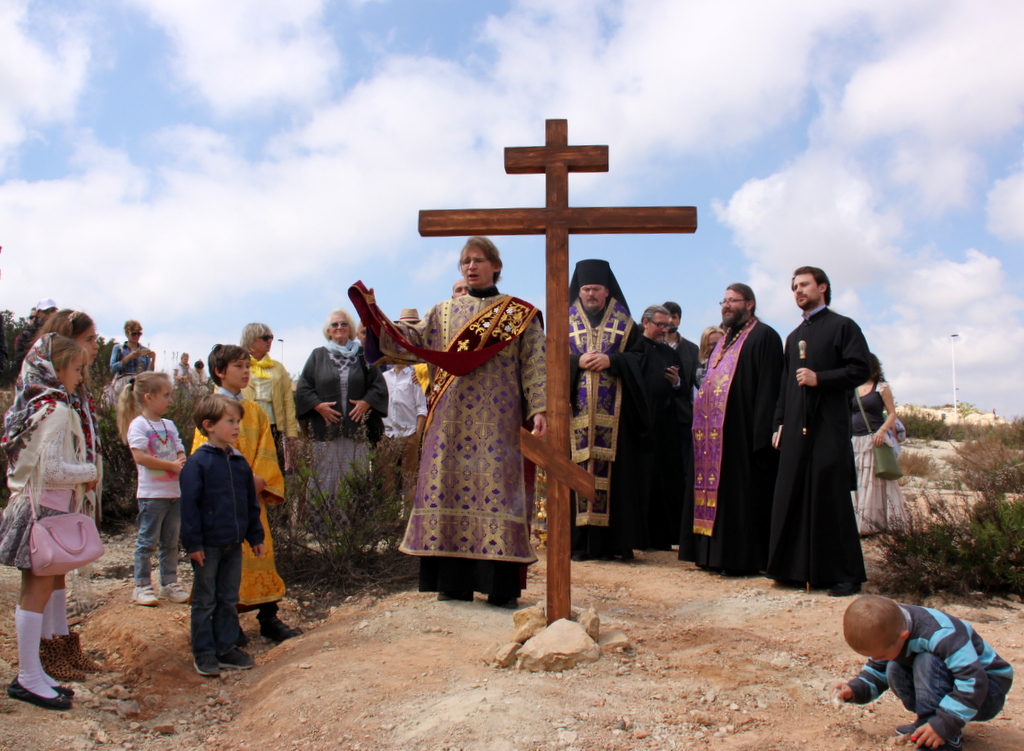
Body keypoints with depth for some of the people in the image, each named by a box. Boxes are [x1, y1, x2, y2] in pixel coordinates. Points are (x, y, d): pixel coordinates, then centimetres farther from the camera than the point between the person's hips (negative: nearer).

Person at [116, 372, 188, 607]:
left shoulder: (169, 425, 14)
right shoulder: (138, 424, -8)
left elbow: (180, 453, 13)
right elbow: (140, 456, -19)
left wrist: (183, 463, -11)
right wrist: (172, 465, -19)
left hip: (174, 492, 7)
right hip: (152, 493, -7)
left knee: (171, 542, 12)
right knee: (148, 541, 1)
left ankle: (169, 584, 20)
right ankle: (142, 586, 10)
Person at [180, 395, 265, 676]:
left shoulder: (240, 462, 7)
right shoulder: (197, 463, -13)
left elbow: (251, 503, 13)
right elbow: (189, 505, -13)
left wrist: (256, 537, 13)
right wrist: (193, 543, -15)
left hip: (234, 545, 6)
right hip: (207, 545, -6)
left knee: (229, 600, 14)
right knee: (205, 601, 7)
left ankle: (226, 648, 24)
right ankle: (203, 653, 17)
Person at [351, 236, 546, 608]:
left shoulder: (520, 314, 7)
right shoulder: (443, 313, 17)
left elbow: (535, 365, 1)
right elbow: (410, 339, 5)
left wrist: (539, 409, -12)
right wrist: (373, 311, -7)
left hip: (497, 421, -3)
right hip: (450, 420, 3)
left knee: (497, 488, -7)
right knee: (449, 485, 0)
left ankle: (502, 585, -2)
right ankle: (455, 580, 9)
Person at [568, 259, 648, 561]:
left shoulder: (625, 323, 12)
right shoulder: (566, 322, 13)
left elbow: (639, 356, 5)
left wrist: (611, 360, -11)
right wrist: (577, 361, -11)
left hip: (614, 412, 0)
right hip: (578, 411, 0)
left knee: (613, 470, -4)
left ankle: (610, 542, 1)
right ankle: (579, 542, -1)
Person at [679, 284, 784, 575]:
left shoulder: (763, 336, -5)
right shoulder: (724, 339, 22)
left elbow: (768, 388, -14)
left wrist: (761, 435, -20)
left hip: (742, 431, -8)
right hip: (714, 434, 8)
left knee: (742, 493, -5)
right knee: (717, 491, 9)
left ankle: (744, 557, 2)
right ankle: (716, 553, 14)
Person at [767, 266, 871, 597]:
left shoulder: (842, 326, 3)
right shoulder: (793, 337, 22)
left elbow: (861, 369, -6)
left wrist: (819, 379, -15)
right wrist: (780, 423, 14)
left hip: (829, 427, -6)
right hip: (796, 429, 6)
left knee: (831, 500, -6)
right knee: (791, 498, 2)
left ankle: (846, 574, 2)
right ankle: (798, 567, 11)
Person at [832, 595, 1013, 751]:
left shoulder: (940, 634, -35)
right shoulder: (888, 632, -11)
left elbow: (973, 680, -39)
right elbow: (878, 670, 2)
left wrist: (943, 725, -41)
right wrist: (855, 689, -16)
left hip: (988, 689, -7)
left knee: (926, 663, -32)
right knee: (894, 670, -14)